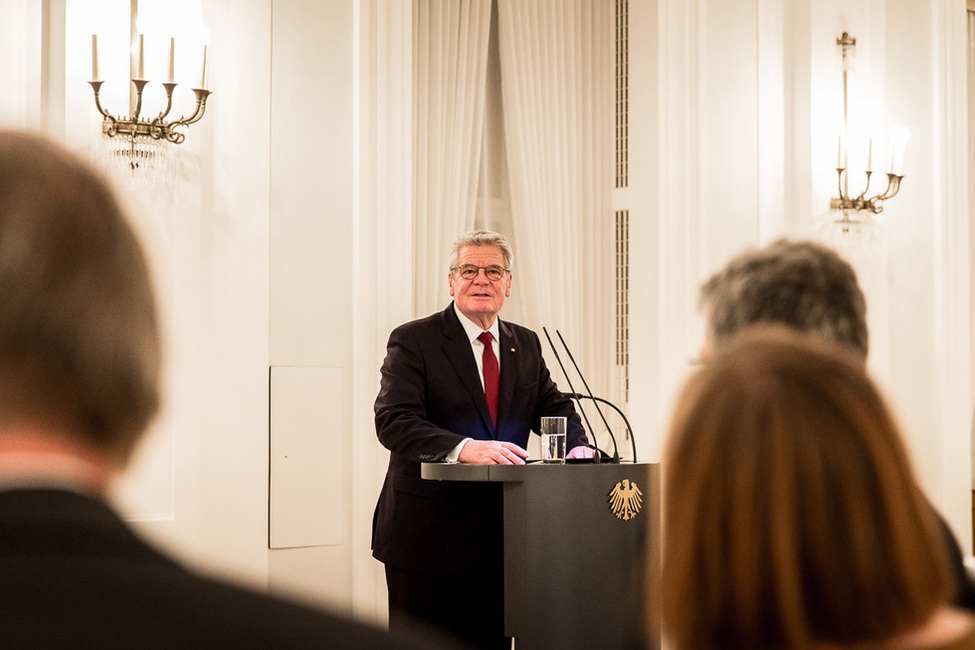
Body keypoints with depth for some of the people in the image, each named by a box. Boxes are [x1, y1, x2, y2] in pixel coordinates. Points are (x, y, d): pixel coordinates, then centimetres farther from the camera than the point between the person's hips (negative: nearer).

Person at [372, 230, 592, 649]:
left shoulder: (526, 344, 14)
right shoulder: (413, 341, -5)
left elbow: (554, 407, 13)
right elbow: (394, 422, -17)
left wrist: (577, 447, -11)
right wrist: (464, 449, -32)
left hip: (497, 537, 5)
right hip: (427, 534, -5)